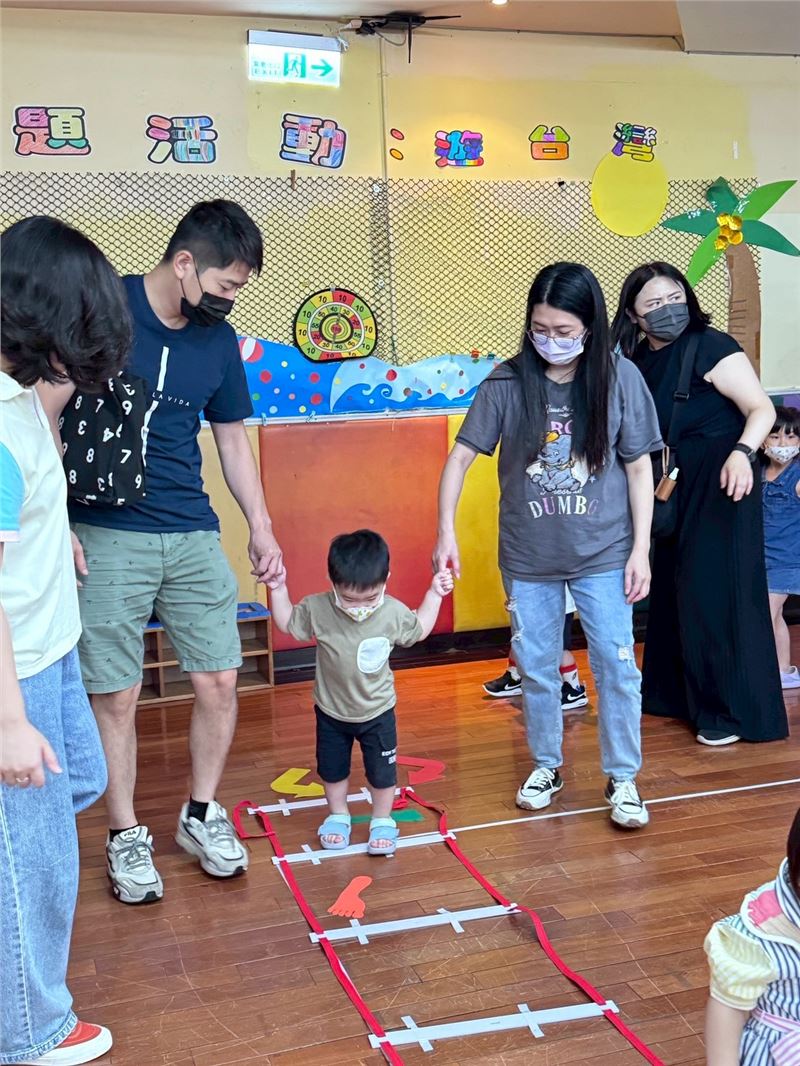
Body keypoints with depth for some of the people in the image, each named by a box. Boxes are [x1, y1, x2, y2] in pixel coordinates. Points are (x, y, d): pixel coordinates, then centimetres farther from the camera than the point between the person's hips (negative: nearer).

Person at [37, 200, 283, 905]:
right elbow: (43, 420, -6)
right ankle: (125, 835, 21)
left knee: (219, 682, 4)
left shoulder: (218, 339, 6)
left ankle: (202, 814, 26)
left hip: (194, 536, 5)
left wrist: (262, 528, 16)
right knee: (117, 696, 3)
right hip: (106, 538, -4)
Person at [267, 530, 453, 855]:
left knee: (382, 771, 10)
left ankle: (382, 821, 32)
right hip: (331, 711, 1)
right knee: (332, 769, 18)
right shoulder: (317, 609, -21)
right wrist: (278, 590, -13)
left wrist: (434, 594, -4)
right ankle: (338, 816, 41)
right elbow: (287, 623, -3)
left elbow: (419, 629, 3)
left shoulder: (393, 613, -18)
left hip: (377, 711, -1)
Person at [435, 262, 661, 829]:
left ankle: (622, 778, 21)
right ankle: (547, 767, 33)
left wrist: (640, 549, -5)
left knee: (617, 667, 2)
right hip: (528, 557, 1)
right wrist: (446, 533, -13)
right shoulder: (508, 382, -7)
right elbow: (461, 456, -4)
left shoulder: (619, 378, -8)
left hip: (603, 554, -1)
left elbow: (639, 468, -3)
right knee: (536, 668, 13)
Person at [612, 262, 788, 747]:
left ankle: (734, 710, 6)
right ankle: (675, 692, 31)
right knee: (673, 589, 15)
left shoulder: (710, 346, -15)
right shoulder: (639, 360, 6)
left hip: (719, 487, -8)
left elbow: (762, 408, -20)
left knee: (714, 592, -6)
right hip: (672, 489, 8)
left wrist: (742, 452, -35)